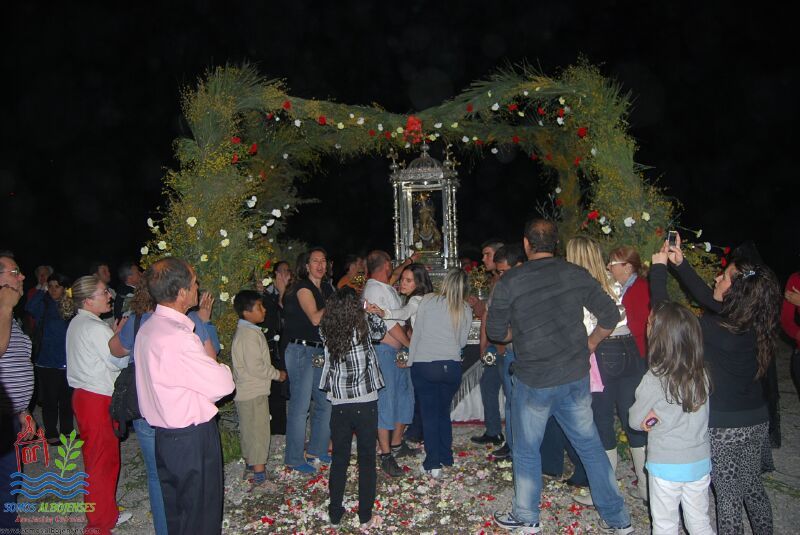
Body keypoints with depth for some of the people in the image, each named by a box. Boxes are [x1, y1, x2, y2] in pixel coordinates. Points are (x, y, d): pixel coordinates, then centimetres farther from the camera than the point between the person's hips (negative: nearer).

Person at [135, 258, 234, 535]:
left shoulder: (148, 328, 3)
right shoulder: (179, 337, -26)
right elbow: (223, 385, -19)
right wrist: (213, 360, -2)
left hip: (164, 436, 9)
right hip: (192, 438, -9)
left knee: (174, 512, 23)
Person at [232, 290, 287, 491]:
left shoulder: (244, 332, 12)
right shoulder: (250, 334, -21)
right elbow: (255, 367, -23)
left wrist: (272, 372, 15)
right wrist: (277, 374, -11)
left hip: (247, 392, 10)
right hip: (253, 393, -10)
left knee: (250, 432, 19)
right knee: (258, 433, -3)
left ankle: (251, 467, 32)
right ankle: (259, 479, 3)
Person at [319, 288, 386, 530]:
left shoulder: (326, 330, -5)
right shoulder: (364, 324, -10)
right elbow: (381, 330, 9)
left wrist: (337, 303, 16)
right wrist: (368, 311, 19)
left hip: (339, 405, 2)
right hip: (365, 403, -2)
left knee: (339, 460, 16)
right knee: (367, 460, 10)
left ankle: (335, 514, 26)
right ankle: (365, 517, 18)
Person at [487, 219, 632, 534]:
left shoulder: (510, 281, -11)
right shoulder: (577, 274, -2)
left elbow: (495, 332, -5)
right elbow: (610, 316, 2)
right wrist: (590, 342, 15)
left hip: (533, 381, -3)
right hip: (576, 377, 4)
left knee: (526, 451, 14)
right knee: (590, 446, 17)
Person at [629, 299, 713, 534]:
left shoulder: (654, 379, -22)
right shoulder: (701, 374, -8)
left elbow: (634, 420, -10)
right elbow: (699, 416, 4)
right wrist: (661, 416, -5)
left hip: (666, 466, -4)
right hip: (700, 462, 5)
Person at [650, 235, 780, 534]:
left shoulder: (717, 330, -27)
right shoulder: (756, 326, -6)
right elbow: (707, 298, 8)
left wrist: (659, 268, -9)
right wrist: (680, 264, 9)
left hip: (724, 428, -7)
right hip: (757, 422, 7)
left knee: (728, 496, 10)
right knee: (753, 488, 25)